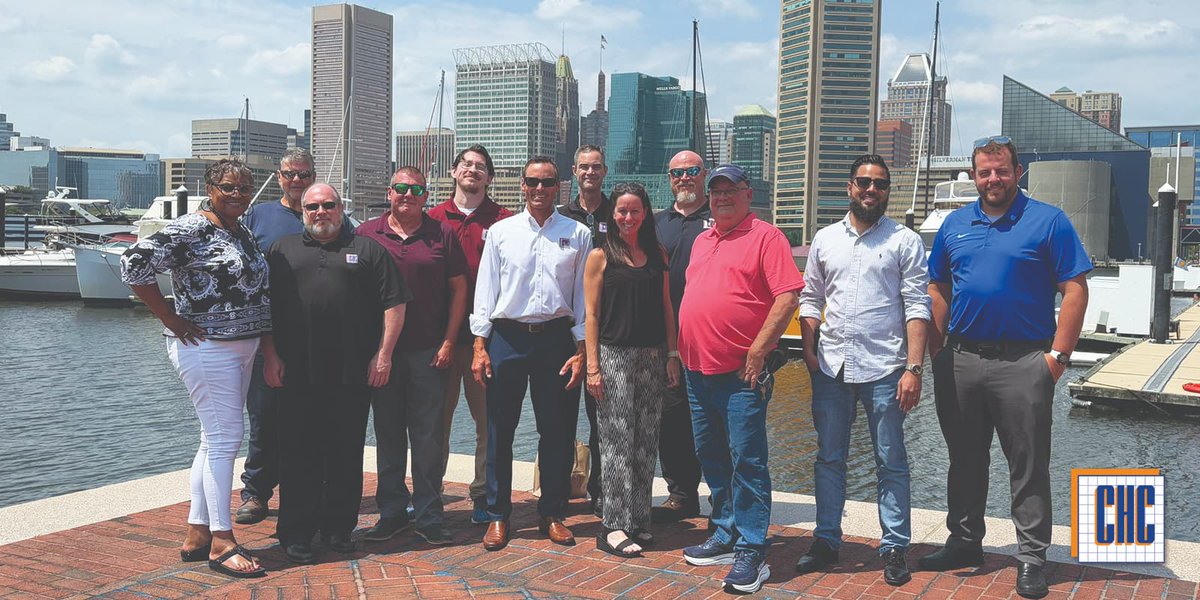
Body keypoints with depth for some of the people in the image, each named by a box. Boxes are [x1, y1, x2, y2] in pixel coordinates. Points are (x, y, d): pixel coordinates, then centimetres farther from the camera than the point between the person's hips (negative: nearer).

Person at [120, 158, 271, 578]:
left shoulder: (243, 234, 14)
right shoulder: (191, 229, -12)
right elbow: (134, 264, -19)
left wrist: (269, 345, 13)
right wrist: (173, 320, -16)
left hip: (242, 348, 9)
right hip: (206, 349, -9)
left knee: (216, 440, 12)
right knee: (224, 438, -8)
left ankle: (197, 536, 20)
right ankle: (221, 543, 0)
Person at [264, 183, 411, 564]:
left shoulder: (368, 249, 11)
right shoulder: (282, 251, 14)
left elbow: (394, 303, 6)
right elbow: (264, 308, 11)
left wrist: (384, 354, -1)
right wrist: (271, 356, 2)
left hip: (353, 374, 0)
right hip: (297, 373, 0)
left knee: (346, 452, 6)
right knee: (299, 451, 3)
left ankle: (338, 529, 18)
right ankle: (295, 534, 11)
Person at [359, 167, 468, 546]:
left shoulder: (442, 235, 5)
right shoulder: (367, 234, 6)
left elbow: (458, 288, 6)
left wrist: (448, 341, -2)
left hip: (429, 351, -1)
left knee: (429, 436, 2)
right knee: (388, 434, 9)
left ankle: (428, 516, 11)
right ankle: (391, 512, 20)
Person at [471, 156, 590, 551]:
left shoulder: (577, 234, 6)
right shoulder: (500, 232, 7)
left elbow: (583, 295, 6)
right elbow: (485, 291, 6)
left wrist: (580, 350, -1)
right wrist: (480, 347, -1)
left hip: (556, 338, 0)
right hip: (507, 337, 0)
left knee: (557, 431, 6)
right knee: (499, 429, 3)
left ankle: (552, 515, 20)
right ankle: (498, 515, 16)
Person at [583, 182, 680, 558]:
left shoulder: (657, 255, 12)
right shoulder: (601, 256, 1)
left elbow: (666, 308, 13)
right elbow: (591, 314, -2)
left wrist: (672, 354, 6)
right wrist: (592, 366, -8)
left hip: (652, 357, 4)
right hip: (614, 355, -4)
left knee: (645, 442, 7)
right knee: (617, 442, -4)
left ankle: (638, 520, 16)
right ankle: (614, 527, 0)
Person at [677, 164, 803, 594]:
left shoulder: (765, 237, -5)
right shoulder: (701, 241, 18)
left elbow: (787, 296, -14)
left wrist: (757, 352, -17)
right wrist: (682, 351, 17)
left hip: (741, 372, -8)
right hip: (698, 369, 8)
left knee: (747, 461, -6)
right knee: (711, 458, 14)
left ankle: (751, 552, 1)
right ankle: (726, 536, 27)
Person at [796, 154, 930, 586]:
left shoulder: (905, 241, 1)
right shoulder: (825, 240, 12)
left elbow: (917, 307, -4)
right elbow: (810, 299, 16)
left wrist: (914, 368, -12)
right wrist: (809, 351, 3)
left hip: (884, 368, -3)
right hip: (831, 367, 4)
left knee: (891, 462, 3)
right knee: (828, 459, 10)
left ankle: (895, 548, 13)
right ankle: (826, 541, 20)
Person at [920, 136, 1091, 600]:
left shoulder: (1048, 222, -3)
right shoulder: (955, 224, 10)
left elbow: (1075, 290, -7)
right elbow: (938, 290, 15)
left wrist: (1058, 355, -12)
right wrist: (936, 351, 7)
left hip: (1023, 364, -4)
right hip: (960, 362, 5)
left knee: (1028, 466, 2)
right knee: (964, 459, 15)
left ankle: (1031, 557, 13)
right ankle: (964, 541, 29)